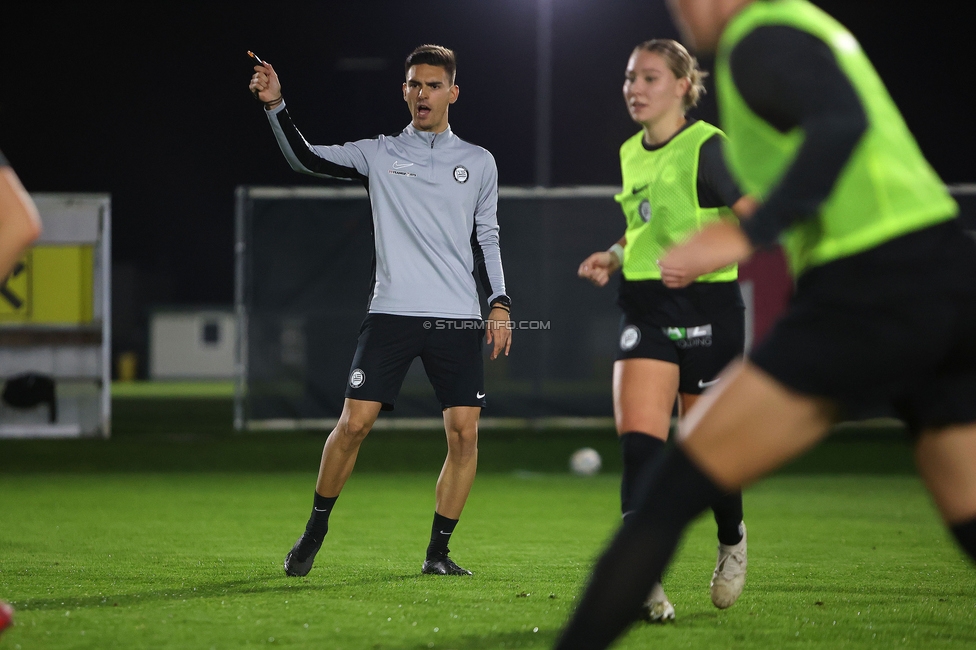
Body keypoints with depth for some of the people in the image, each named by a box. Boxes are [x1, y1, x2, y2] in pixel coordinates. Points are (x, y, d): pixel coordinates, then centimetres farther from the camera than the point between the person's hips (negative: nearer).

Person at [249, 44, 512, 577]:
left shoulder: (478, 163, 13)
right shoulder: (378, 155, 9)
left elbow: (486, 238, 17)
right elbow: (306, 158, 0)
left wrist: (499, 304, 7)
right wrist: (276, 106, -14)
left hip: (458, 317, 1)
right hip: (392, 310, -1)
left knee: (464, 431, -8)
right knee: (354, 421, -9)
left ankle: (438, 552, 4)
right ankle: (314, 533, 9)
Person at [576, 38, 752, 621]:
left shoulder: (707, 147, -10)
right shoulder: (631, 153, 12)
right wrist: (614, 258, 10)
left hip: (707, 307, -5)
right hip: (646, 307, 5)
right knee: (638, 438, -15)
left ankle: (732, 540, 38)